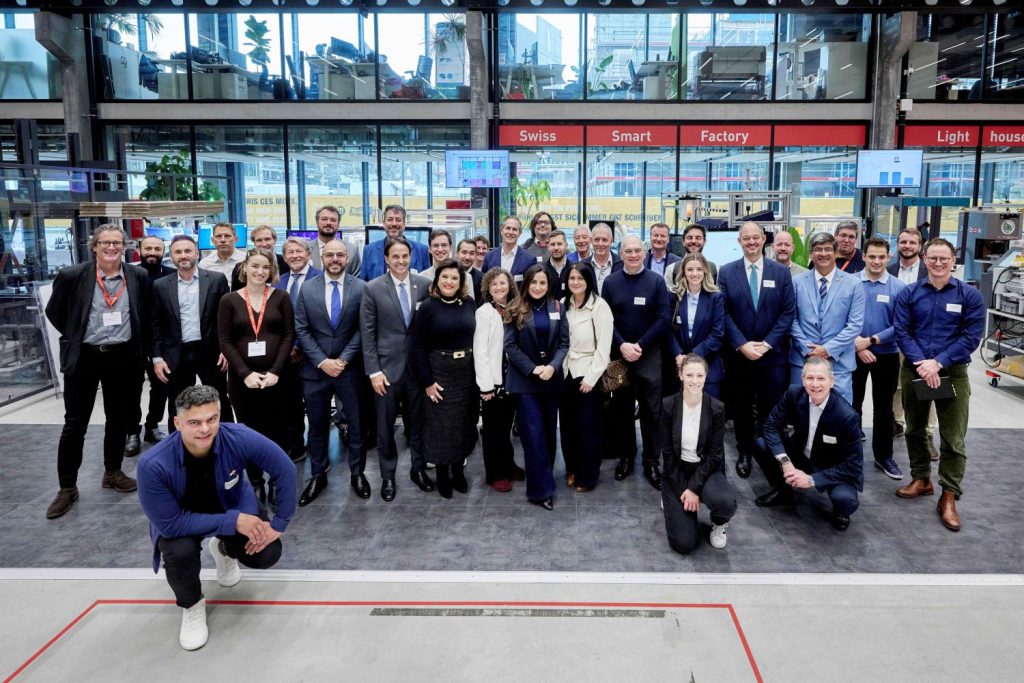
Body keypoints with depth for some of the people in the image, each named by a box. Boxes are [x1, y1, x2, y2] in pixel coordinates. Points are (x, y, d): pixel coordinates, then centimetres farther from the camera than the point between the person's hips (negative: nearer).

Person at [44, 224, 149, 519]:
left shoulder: (138, 276, -1)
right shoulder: (72, 275, -7)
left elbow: (144, 314, 12)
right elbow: (54, 312, 6)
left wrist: (139, 346, 8)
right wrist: (74, 338, 6)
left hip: (123, 357, 2)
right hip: (83, 357, -2)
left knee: (119, 418, 13)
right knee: (75, 424, 4)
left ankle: (112, 473, 32)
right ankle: (67, 487, 16)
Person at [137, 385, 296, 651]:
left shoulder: (239, 438, -33)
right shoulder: (153, 465, -36)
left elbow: (285, 470, -21)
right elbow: (170, 523, -31)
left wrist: (278, 524, -21)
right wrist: (233, 521, -35)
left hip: (233, 506, 2)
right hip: (179, 521, -2)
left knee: (267, 554, -14)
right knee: (180, 551, -33)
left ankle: (224, 549, 24)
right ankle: (191, 605, 3)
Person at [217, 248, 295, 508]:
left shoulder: (281, 297, 2)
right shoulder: (229, 301, 1)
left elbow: (289, 335, -2)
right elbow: (225, 341, -1)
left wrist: (275, 371, -11)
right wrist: (245, 373, -12)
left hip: (275, 376, 0)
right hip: (242, 378, 0)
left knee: (277, 431, 4)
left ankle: (276, 483, 18)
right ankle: (255, 483, 21)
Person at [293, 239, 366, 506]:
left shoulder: (361, 288, -3)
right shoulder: (307, 288, 1)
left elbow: (362, 329, -4)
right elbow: (301, 330, -1)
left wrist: (343, 359, -11)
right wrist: (322, 361, -11)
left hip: (349, 368, -1)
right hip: (315, 369, 1)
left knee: (356, 423, 7)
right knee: (317, 426, 11)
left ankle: (357, 472, 24)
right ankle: (317, 476, 24)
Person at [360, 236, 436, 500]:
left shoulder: (424, 285, 0)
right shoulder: (373, 288, -5)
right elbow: (367, 333, -4)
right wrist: (374, 371, -8)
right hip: (387, 366, -2)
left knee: (418, 421, 13)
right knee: (385, 425, 8)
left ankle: (418, 468, 31)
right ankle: (387, 475, 25)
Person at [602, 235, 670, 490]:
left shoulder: (656, 281, -1)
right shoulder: (610, 282, 4)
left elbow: (662, 320, -5)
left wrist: (639, 346, -14)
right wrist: (622, 345, -13)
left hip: (649, 355, -1)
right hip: (618, 354, 2)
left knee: (651, 410, 2)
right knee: (621, 409, 9)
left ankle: (651, 462, 13)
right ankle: (625, 457, 22)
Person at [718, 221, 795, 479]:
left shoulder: (781, 271, 3)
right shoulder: (727, 272, 2)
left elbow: (788, 312, -2)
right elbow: (724, 312, -3)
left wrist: (767, 344, -11)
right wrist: (742, 345, -12)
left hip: (773, 353, 0)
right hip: (738, 353, 0)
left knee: (772, 407, 3)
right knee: (741, 406, 10)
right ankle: (744, 453, 25)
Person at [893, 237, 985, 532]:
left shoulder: (970, 295, -3)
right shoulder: (909, 294, 1)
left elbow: (971, 336, -8)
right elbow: (901, 331, -4)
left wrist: (938, 362, -17)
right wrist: (920, 363, -18)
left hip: (953, 373, -2)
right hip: (914, 371, 2)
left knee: (953, 438, 0)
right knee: (915, 429, 14)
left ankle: (949, 497, 10)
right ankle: (921, 479, 32)